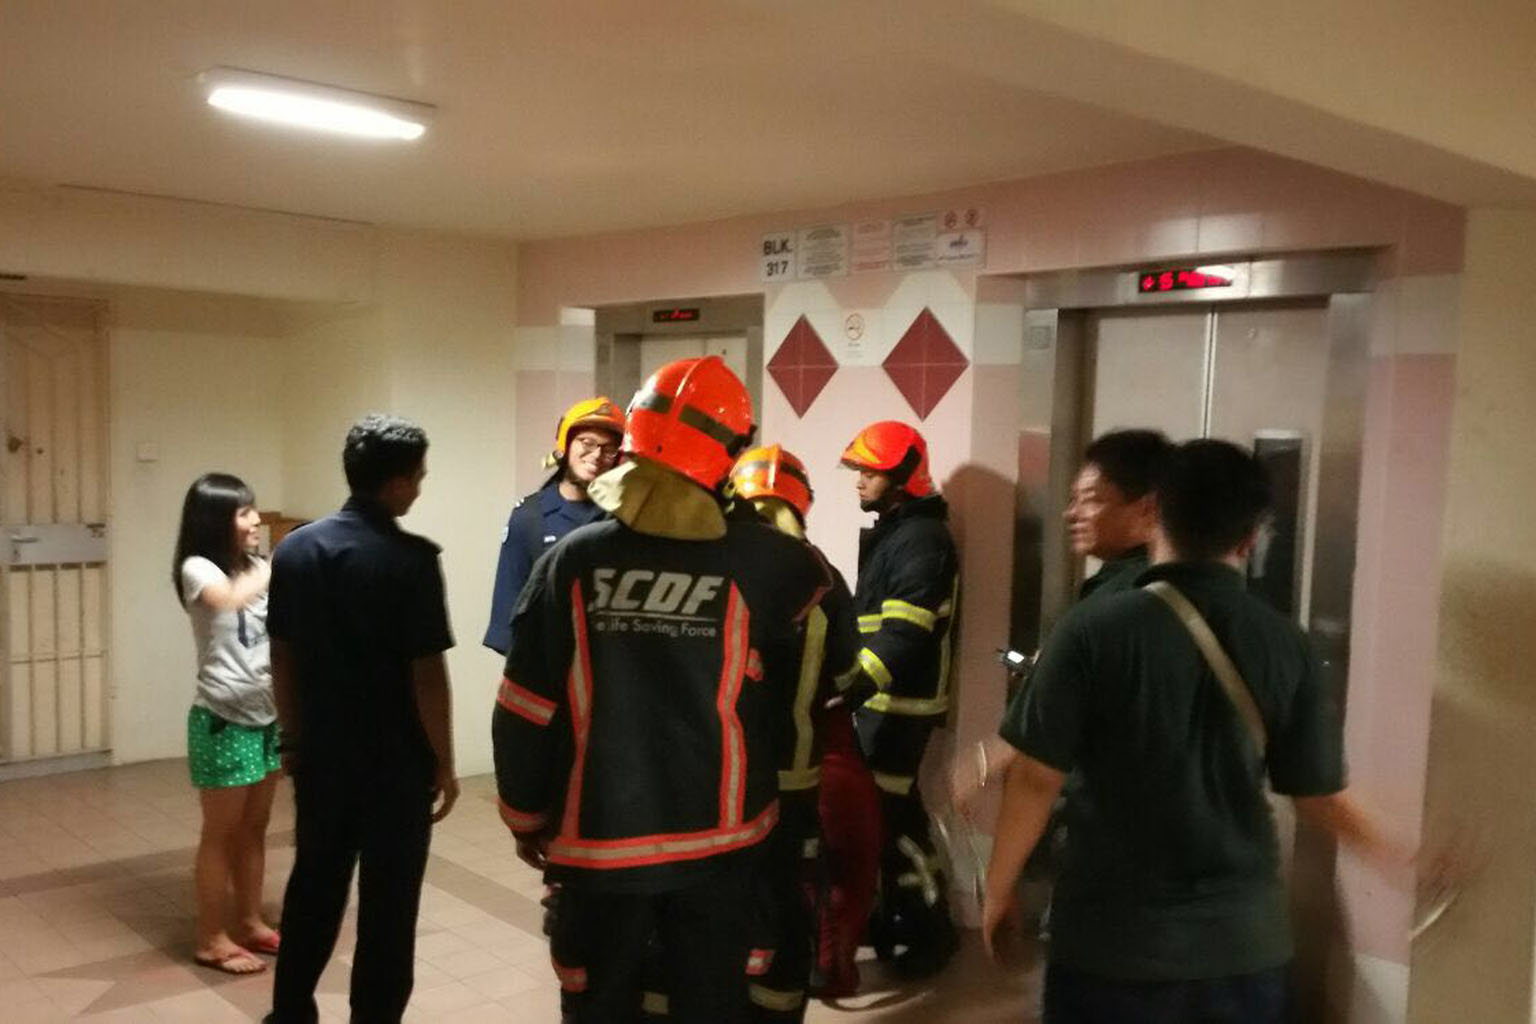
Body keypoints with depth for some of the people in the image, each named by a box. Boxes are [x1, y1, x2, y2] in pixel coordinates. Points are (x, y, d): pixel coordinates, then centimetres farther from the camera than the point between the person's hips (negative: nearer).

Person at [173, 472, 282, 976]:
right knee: (221, 833, 4)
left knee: (254, 828, 16)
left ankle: (250, 923, 29)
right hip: (223, 720, -7)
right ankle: (211, 940, 16)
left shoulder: (258, 570, 8)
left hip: (267, 715, 7)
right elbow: (229, 599, -35)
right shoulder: (198, 569, -13)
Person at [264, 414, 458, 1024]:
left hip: (320, 755, 6)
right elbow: (426, 671, -16)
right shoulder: (410, 559, -18)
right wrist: (444, 764, -7)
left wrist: (294, 739, 17)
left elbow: (281, 657, 6)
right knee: (388, 904, 8)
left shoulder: (294, 549, 1)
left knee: (313, 888, 21)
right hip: (396, 762, -6)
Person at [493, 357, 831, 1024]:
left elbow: (525, 712, -6)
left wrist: (526, 818, 8)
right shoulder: (760, 561, -10)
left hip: (601, 838, 0)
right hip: (715, 837, 0)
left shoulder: (574, 559, -9)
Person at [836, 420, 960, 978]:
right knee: (880, 806, 15)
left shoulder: (922, 539, -18)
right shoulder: (891, 530, 15)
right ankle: (895, 914, 29)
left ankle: (932, 929, 9)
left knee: (887, 813, -5)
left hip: (900, 701, -10)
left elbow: (903, 636, -26)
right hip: (880, 696, 10)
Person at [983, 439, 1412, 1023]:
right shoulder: (1287, 646, -5)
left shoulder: (1093, 630, -14)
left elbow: (1036, 780, -11)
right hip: (1243, 942, 3)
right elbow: (1321, 798, 2)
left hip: (1111, 941, -2)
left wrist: (997, 889, 4)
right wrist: (1403, 860, 23)